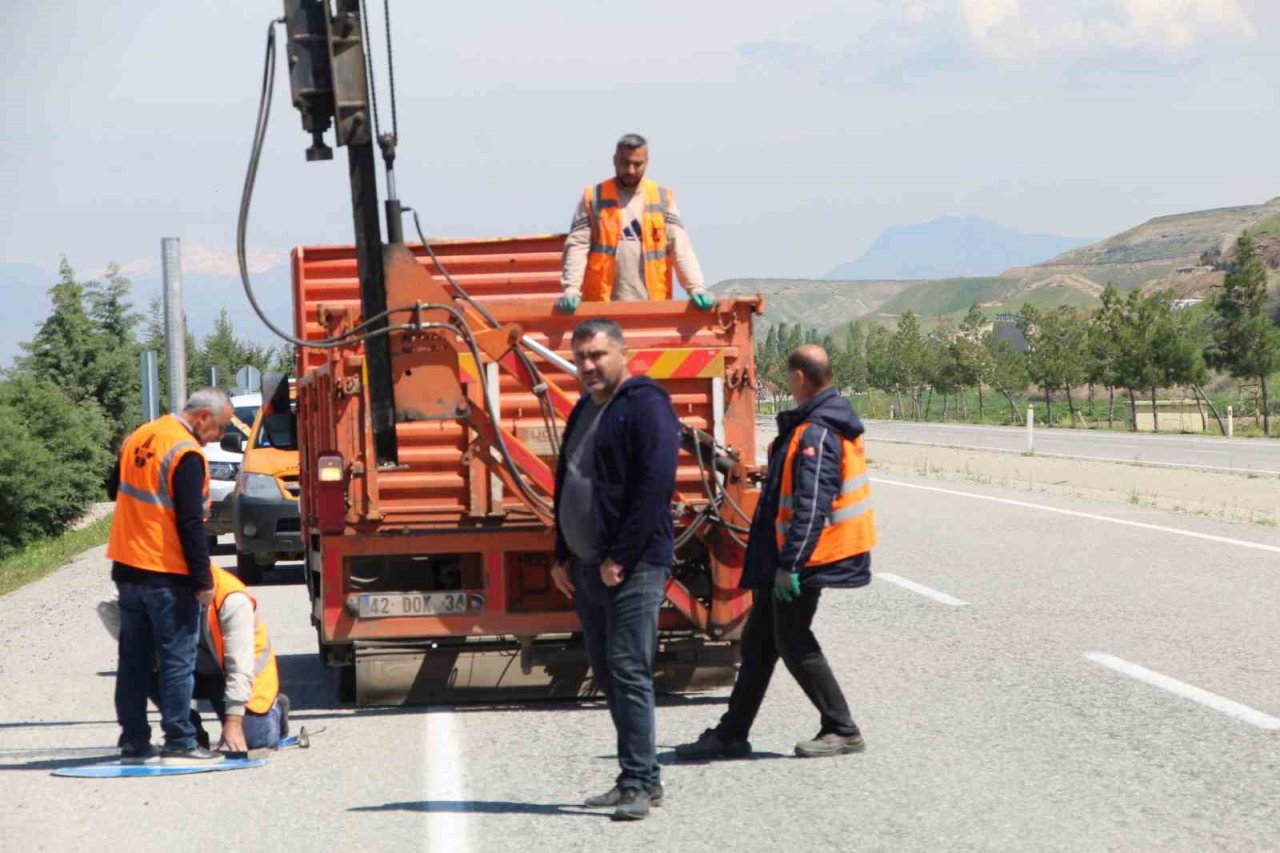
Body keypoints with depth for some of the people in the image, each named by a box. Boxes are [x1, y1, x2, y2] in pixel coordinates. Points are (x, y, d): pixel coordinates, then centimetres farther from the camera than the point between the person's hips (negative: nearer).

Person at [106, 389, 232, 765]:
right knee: (177, 660, -1)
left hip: (127, 567, 8)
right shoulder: (187, 454, -17)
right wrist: (203, 579, -15)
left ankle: (133, 741, 16)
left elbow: (115, 489, 24)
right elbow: (190, 523, -19)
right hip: (168, 576, -8)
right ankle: (179, 742, -1)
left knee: (134, 658, 12)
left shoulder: (137, 439, 9)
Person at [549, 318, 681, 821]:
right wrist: (563, 555, 16)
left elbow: (655, 486, -17)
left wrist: (621, 557, -19)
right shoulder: (584, 411, 18)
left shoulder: (645, 406, -9)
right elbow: (566, 486, 24)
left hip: (632, 567, -9)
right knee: (607, 673, 10)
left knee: (628, 671, -11)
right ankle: (642, 778, 17)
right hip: (587, 567, 9)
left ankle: (638, 783, -9)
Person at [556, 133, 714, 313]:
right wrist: (571, 289, -18)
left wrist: (696, 287, -13)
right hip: (602, 304, -1)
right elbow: (577, 246, -3)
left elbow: (680, 247, 1)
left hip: (652, 304, 2)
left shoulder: (663, 199, 8)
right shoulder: (593, 198, 4)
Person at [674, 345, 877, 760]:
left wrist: (790, 564, -28)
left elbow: (811, 508, -27)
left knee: (793, 642, -2)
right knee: (758, 641, 14)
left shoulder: (815, 434, -20)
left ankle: (841, 730, 5)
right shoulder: (827, 423, 13)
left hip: (801, 558, -10)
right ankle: (731, 734, 20)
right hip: (781, 558, 10)